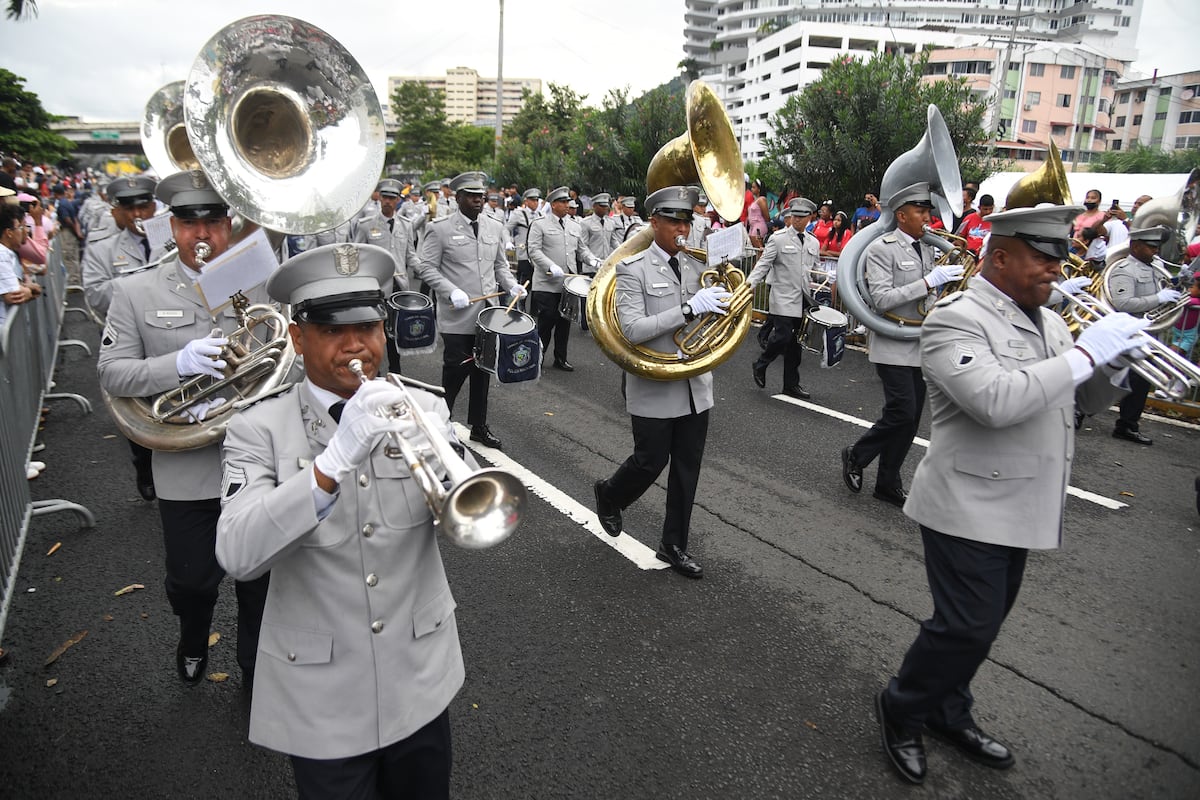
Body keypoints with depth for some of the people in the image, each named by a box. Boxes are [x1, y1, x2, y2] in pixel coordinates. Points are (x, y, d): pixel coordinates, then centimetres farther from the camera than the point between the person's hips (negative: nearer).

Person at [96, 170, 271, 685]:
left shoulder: (263, 286, 1)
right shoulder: (135, 293, 1)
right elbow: (112, 373, -4)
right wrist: (179, 364, -21)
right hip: (186, 472, 0)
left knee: (261, 582, 13)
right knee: (191, 580, 15)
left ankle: (258, 671, 37)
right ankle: (193, 642, 50)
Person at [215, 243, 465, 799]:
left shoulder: (422, 409, -3)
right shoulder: (259, 430, -10)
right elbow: (238, 556, -24)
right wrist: (333, 462, -37)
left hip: (421, 682, 3)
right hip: (322, 698, -2)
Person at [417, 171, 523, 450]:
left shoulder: (495, 227, 11)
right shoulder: (439, 228, -4)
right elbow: (427, 267, -6)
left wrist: (511, 285, 0)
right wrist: (452, 292, -19)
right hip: (457, 317, -5)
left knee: (482, 371, 12)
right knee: (456, 371, -4)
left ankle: (479, 426, 25)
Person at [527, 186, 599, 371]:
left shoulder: (575, 227, 16)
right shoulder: (540, 225, -1)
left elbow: (582, 250, 19)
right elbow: (534, 250, -9)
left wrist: (593, 261, -2)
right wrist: (551, 267, -23)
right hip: (546, 285, -5)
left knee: (565, 322, 9)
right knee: (546, 321, -5)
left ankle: (560, 358, 20)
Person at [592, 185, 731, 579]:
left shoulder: (699, 265, 8)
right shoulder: (633, 269, -9)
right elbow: (633, 330, -20)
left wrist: (726, 296, -7)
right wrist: (690, 307, -27)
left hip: (695, 386, 5)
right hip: (654, 388, -5)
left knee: (688, 467, 10)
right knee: (651, 462, 4)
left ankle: (674, 544, 25)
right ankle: (610, 495, 37)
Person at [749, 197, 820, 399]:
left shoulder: (814, 242, 14)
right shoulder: (778, 238, -2)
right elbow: (764, 264, -7)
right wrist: (749, 285, -19)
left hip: (803, 299, 5)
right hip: (783, 298, -5)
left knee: (796, 343, 8)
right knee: (782, 336, -14)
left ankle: (791, 384, 18)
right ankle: (760, 365, 14)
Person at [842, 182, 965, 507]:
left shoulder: (926, 249, 13)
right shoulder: (881, 248, -10)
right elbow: (882, 299, -21)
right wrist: (928, 282, -24)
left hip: (921, 346, 7)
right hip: (893, 346, -7)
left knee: (910, 419, 8)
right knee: (902, 414, -13)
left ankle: (888, 483, 19)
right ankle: (856, 456, 11)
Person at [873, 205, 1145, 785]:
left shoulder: (1048, 322, 11)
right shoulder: (955, 320, -17)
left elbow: (1091, 399, 16)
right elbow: (996, 402, -32)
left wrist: (1115, 360, -4)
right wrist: (1083, 354, -25)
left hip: (1019, 509, 8)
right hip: (970, 508, -8)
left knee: (983, 623, 18)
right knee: (967, 628, -3)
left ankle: (947, 713, 37)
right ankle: (900, 710, 20)